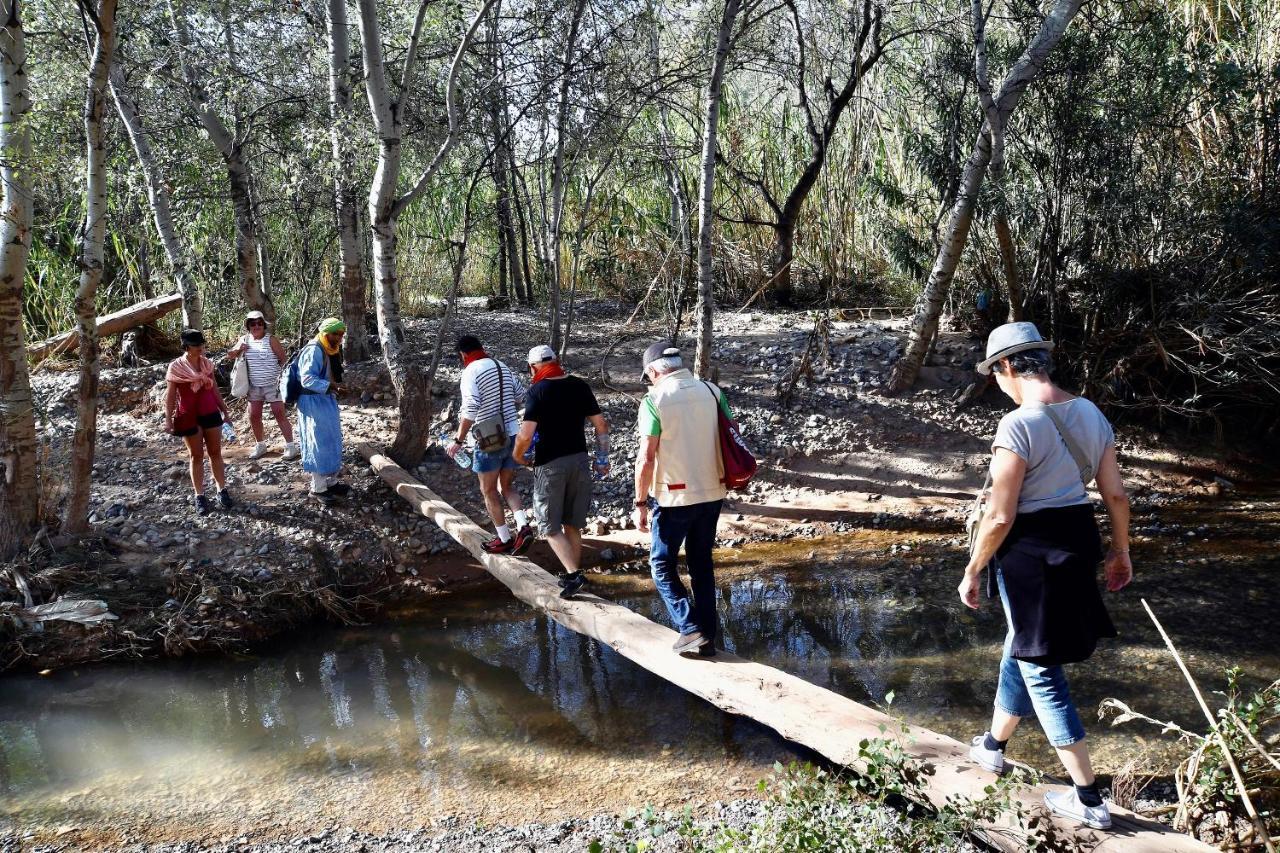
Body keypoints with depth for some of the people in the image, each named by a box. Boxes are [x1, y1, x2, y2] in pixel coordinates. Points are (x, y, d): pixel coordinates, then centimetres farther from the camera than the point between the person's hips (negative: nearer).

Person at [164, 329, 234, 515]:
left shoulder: (207, 363, 3)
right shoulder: (176, 367, -9)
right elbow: (171, 395, -7)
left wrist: (224, 409, 14)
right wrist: (168, 419, -13)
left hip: (211, 413, 4)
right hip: (189, 416, -4)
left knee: (215, 453, 8)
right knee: (197, 456, 4)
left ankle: (222, 491, 17)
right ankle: (200, 496, 12)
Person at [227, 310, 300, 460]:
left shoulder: (270, 339, -8)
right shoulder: (245, 340, 6)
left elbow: (284, 359, -7)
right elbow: (230, 355, 16)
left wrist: (283, 377, -12)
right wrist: (239, 349, -5)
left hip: (272, 385, -5)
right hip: (254, 386, 5)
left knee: (280, 415, -4)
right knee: (254, 416, 8)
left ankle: (291, 446, -1)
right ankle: (260, 445, 24)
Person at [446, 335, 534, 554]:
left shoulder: (471, 371, -12)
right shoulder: (503, 367, 9)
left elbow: (470, 409, -21)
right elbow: (521, 397, 15)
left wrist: (459, 440, -16)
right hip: (513, 436, 6)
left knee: (489, 490, 10)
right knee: (507, 486, 18)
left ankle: (504, 539, 14)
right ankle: (523, 526, -1)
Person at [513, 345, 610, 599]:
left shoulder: (537, 391, -11)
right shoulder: (580, 386, 4)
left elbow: (525, 435, -18)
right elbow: (601, 426, 4)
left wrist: (519, 455, 0)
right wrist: (602, 458, 13)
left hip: (550, 464, -5)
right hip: (579, 460, 5)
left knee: (550, 527, 5)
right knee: (572, 525, 17)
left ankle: (573, 574, -8)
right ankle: (573, 575, 23)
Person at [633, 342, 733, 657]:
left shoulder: (654, 400, -12)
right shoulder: (712, 392, 3)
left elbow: (646, 458, -15)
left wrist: (640, 503, -8)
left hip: (675, 498, -5)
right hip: (713, 493, 5)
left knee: (662, 564, 10)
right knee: (702, 564, 16)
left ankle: (691, 629, 0)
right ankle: (708, 635, 18)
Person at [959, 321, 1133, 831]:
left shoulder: (1019, 424, -22)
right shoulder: (1089, 413, 1)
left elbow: (1000, 516, -22)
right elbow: (1116, 492, 6)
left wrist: (972, 571, -9)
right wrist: (1120, 550, 19)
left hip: (1030, 551, -8)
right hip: (1080, 539, 9)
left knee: (1040, 670, 5)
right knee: (1022, 647, 25)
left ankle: (1088, 799, 12)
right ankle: (993, 745, 46)